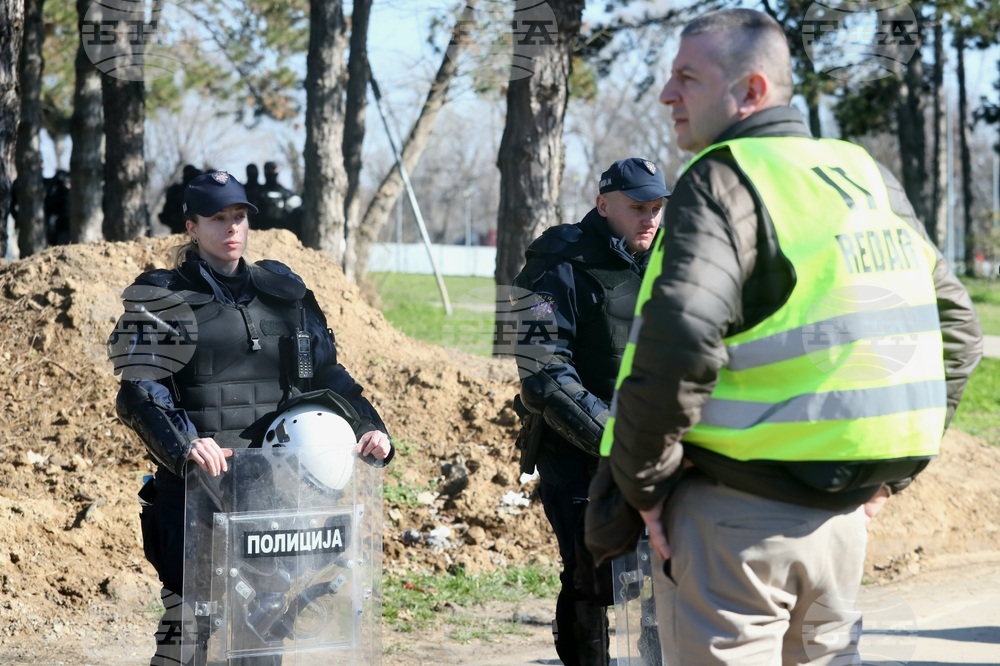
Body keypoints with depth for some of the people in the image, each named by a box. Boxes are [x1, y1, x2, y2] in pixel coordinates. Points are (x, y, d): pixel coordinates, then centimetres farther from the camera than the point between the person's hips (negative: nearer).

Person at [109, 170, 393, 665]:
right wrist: (182, 444, -28)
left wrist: (366, 425, 0)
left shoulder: (283, 293, 16)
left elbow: (326, 373, 17)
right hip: (198, 480, -5)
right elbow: (140, 389, -10)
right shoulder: (162, 299, 2)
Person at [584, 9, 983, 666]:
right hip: (844, 517, 7)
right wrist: (887, 472, 19)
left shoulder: (724, 180, -11)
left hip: (735, 516, -7)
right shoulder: (870, 178, 12)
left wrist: (640, 484, -14)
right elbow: (956, 326, 19)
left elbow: (677, 345, -26)